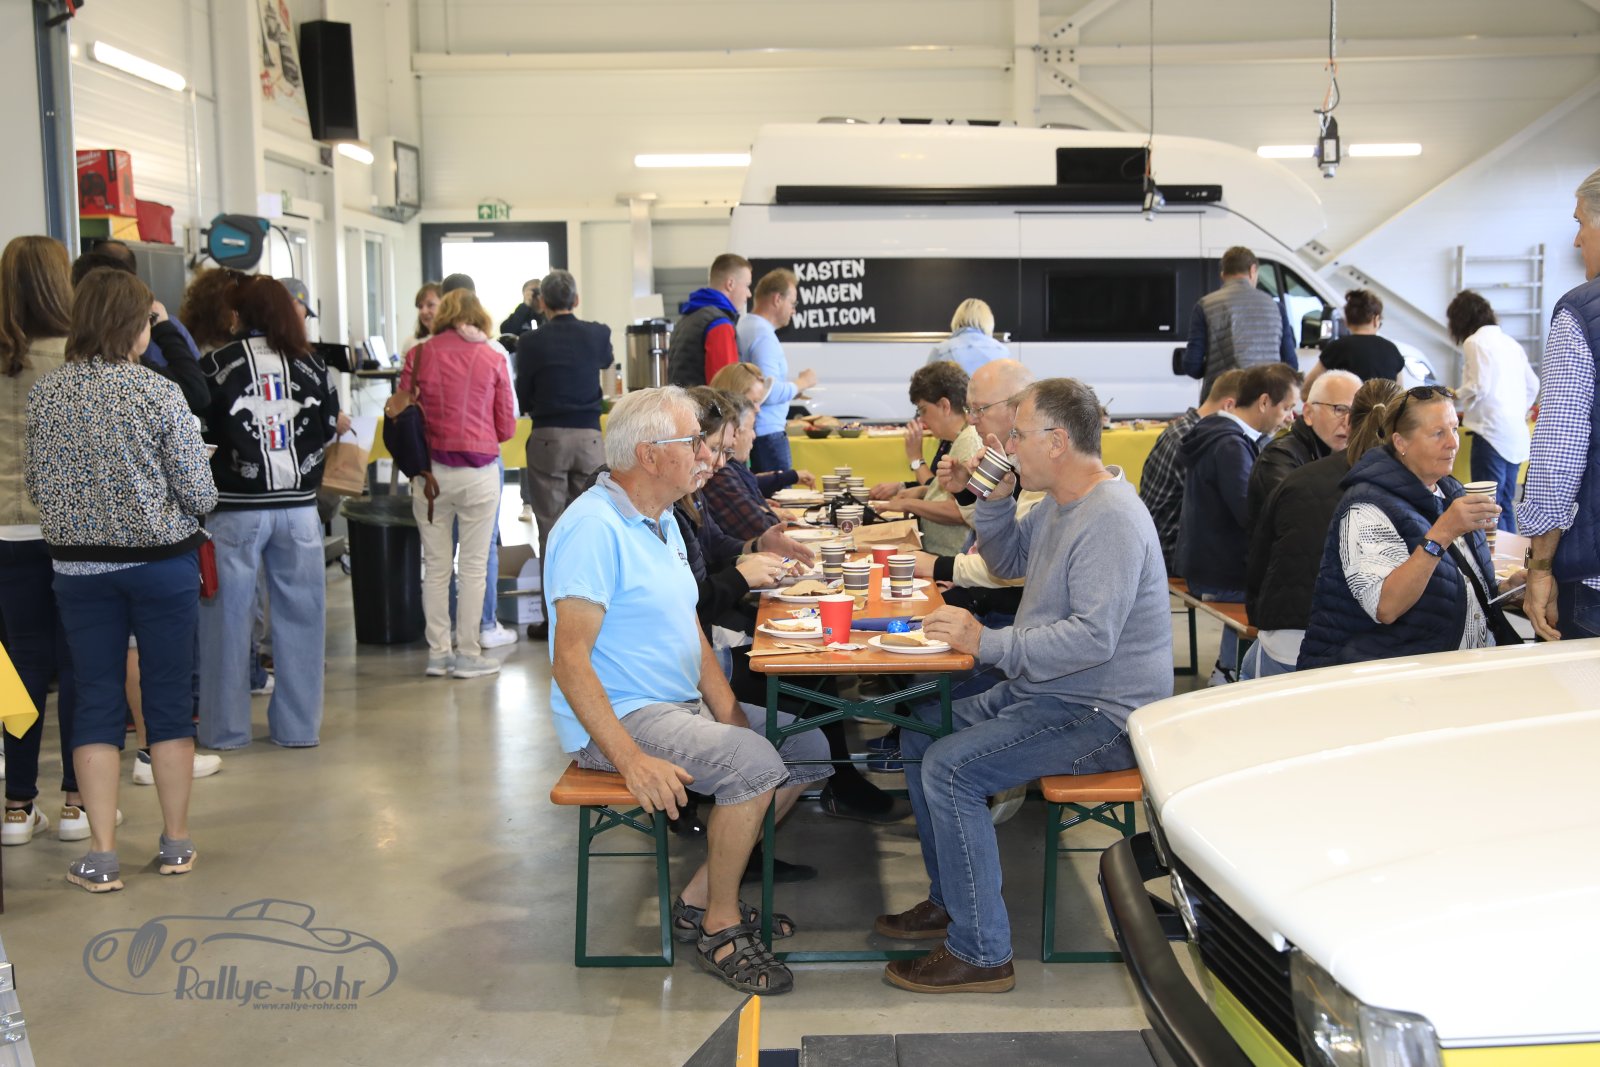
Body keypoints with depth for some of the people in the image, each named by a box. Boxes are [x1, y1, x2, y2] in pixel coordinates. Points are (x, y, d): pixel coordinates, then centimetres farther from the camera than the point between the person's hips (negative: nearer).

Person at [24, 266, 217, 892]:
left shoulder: (45, 394, -2)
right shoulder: (158, 393, -13)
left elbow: (36, 487, 5)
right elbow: (199, 494, -12)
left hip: (78, 566, 3)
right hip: (161, 563, -3)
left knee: (96, 701, 9)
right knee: (170, 698, 9)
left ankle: (101, 855, 10)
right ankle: (176, 843, 20)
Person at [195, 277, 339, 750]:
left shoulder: (216, 364, -7)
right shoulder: (309, 364, 2)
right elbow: (330, 429, 9)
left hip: (235, 507, -2)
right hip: (298, 505, 3)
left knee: (228, 616, 7)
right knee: (300, 614, 10)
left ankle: (225, 728, 14)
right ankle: (298, 725, 16)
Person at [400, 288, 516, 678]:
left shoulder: (419, 355, 3)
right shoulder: (493, 358, 0)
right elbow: (506, 427, 3)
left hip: (430, 469, 2)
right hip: (478, 471, -2)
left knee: (435, 565, 11)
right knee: (473, 565, 5)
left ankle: (438, 653, 16)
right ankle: (467, 656, 9)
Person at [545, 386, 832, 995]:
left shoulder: (662, 520, 13)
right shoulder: (594, 528, -19)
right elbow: (569, 661, -24)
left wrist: (728, 710, -1)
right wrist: (630, 759, -31)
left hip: (683, 704, 10)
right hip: (620, 716, -10)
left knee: (809, 748, 5)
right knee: (753, 763, -27)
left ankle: (701, 895, 9)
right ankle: (718, 925, -8)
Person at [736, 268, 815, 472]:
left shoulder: (743, 326, 12)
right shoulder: (763, 335, -17)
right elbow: (769, 392, -24)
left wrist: (794, 388, 19)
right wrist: (802, 383, -9)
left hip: (747, 432, 10)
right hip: (767, 434, -10)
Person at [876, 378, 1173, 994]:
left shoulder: (1111, 519, -23)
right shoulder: (1061, 504, 10)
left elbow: (1093, 636, -31)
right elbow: (1008, 562, 24)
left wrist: (986, 644, -28)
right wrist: (996, 497, 6)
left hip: (1102, 716, -11)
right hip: (1042, 689, 11)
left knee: (950, 768, -22)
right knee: (919, 733, 11)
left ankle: (980, 953, -11)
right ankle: (950, 902, 22)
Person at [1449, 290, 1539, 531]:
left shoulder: (1475, 343, -8)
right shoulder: (1509, 342, 15)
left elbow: (1479, 388, -15)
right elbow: (1533, 386, 18)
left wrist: (1457, 395, 3)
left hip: (1492, 431, -8)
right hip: (1517, 433, 8)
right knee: (1505, 503, 14)